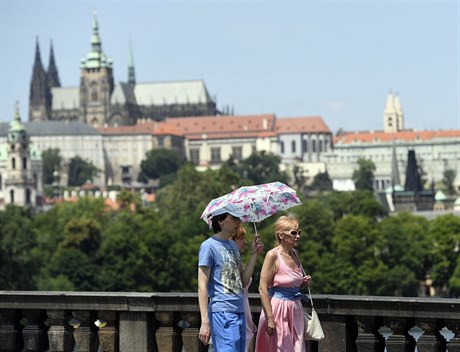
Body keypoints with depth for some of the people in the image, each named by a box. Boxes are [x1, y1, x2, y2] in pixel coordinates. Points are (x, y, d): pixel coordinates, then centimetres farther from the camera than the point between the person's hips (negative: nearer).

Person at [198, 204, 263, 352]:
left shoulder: (233, 245, 19)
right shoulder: (209, 246, -6)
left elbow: (243, 281, 14)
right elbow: (202, 286, -11)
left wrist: (255, 254, 7)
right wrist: (205, 321, -17)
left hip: (239, 312, 8)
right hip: (222, 313, -8)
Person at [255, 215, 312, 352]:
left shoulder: (294, 253, 10)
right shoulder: (273, 255, -12)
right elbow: (263, 288, -16)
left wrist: (303, 282, 4)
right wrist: (270, 318, -20)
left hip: (295, 309, 7)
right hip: (278, 308, -7)